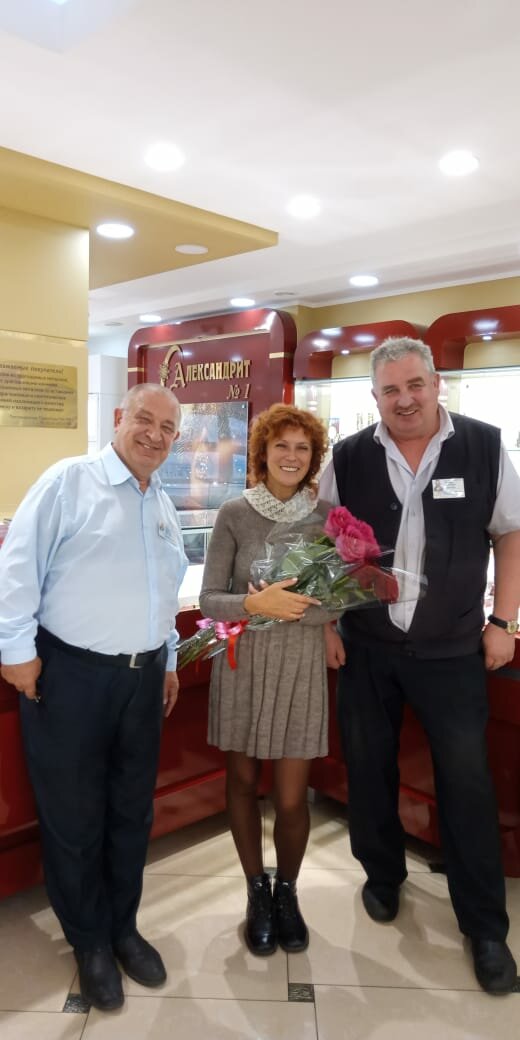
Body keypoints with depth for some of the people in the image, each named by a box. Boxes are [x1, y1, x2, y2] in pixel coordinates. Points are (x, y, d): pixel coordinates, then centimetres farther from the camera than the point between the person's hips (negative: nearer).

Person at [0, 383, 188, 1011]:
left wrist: (168, 660, 19)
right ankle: (90, 943, 31)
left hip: (142, 677, 6)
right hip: (70, 674, -6)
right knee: (74, 815, 9)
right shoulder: (69, 481, -9)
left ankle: (123, 928, 38)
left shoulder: (164, 507, 12)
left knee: (131, 811, 17)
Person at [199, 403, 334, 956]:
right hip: (242, 664, 0)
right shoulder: (234, 514, -5)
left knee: (291, 797, 5)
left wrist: (289, 608, -20)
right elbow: (209, 600, -6)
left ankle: (287, 891, 34)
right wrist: (256, 603, -24)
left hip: (300, 665, 0)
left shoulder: (327, 516, -3)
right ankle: (257, 891, 37)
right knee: (242, 780, 13)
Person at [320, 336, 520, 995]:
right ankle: (383, 877, 41)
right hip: (364, 647, 2)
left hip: (452, 648, -1)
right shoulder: (348, 459, -4)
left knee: (466, 781, 5)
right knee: (368, 770, 15)